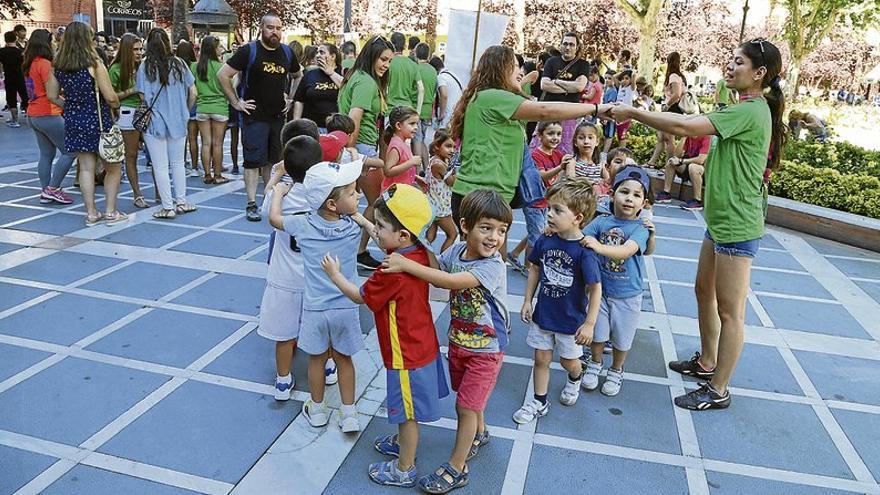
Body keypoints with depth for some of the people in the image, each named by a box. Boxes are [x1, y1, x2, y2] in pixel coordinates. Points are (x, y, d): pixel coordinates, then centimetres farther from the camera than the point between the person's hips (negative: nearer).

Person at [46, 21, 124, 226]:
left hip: (74, 122, 5)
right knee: (112, 168, 9)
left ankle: (91, 213, 15)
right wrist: (117, 104, 5)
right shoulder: (94, 64, -15)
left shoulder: (58, 66, 2)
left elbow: (52, 95, 8)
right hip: (98, 121, -5)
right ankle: (111, 212, 9)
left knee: (86, 168, 11)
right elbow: (110, 97, -16)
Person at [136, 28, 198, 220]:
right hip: (178, 121, 3)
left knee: (160, 167, 3)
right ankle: (181, 202, 19)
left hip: (155, 122, -3)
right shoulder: (179, 64, -1)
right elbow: (193, 93, 2)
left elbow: (144, 97, -8)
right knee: (178, 163, 15)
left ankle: (168, 207, 6)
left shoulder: (145, 67, -8)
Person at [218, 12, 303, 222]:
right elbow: (223, 75, -6)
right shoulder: (249, 51, -8)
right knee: (254, 159, -4)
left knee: (274, 159, 14)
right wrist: (236, 102, -8)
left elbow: (299, 76, 24)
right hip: (254, 116, -5)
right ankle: (252, 204, -1)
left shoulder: (287, 52, 7)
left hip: (278, 116, 5)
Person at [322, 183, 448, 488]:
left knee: (407, 412, 10)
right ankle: (403, 443, 50)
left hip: (406, 354, -9)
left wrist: (335, 275, 1)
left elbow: (360, 296, -13)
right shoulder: (420, 254, -6)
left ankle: (404, 470, 28)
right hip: (422, 344, 9)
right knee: (407, 409, 28)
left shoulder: (392, 272, -31)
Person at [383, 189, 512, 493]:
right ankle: (479, 433, 53)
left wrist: (406, 264, -41)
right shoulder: (456, 251, -9)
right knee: (468, 396, 25)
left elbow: (452, 281, -41)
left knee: (465, 407, 2)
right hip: (458, 341, 6)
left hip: (485, 348, -6)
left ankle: (456, 469, 20)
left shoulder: (493, 266, -30)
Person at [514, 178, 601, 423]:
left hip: (571, 320, -3)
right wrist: (527, 301, 6)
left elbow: (595, 288, -19)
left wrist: (589, 323, -16)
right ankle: (539, 402, 31)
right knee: (541, 359, 14)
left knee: (568, 360, 19)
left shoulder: (584, 250, -26)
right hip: (543, 314, 4)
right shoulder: (545, 241, -11)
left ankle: (575, 378, 53)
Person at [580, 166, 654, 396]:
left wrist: (599, 246, -52)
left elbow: (626, 251, -34)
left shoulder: (640, 228, -18)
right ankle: (594, 365, 43)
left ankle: (616, 372, 40)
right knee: (598, 333, 17)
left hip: (627, 295, -2)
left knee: (621, 338, 16)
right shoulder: (601, 222, -7)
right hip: (600, 289, 2)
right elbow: (580, 237, -8)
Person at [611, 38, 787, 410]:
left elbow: (686, 127, -29)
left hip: (737, 226, -11)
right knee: (704, 291, 22)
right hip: (720, 219, 11)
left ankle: (718, 390, 13)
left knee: (729, 309, 0)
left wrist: (633, 113, -23)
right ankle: (706, 363, 39)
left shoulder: (749, 111, -21)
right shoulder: (748, 109, 15)